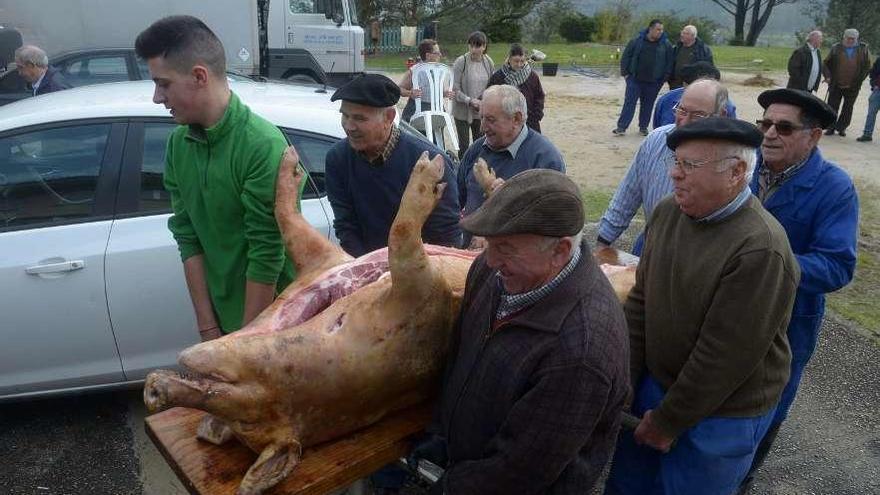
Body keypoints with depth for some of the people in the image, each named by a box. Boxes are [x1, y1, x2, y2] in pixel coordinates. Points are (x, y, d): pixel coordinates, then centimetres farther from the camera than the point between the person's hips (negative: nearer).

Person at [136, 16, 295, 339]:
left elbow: (267, 255, -21)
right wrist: (208, 327, -4)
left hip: (273, 317, -5)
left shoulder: (263, 145, -23)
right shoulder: (178, 144, -2)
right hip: (221, 315, 6)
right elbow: (189, 239, -1)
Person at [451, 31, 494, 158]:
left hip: (481, 111, 4)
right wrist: (470, 101, -22)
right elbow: (455, 88, -13)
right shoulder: (460, 62, -12)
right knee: (464, 144, 3)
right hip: (462, 110, -3)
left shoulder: (489, 62, 1)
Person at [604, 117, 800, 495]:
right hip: (654, 383, 6)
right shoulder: (668, 212, -5)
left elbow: (725, 355, -23)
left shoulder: (760, 251, -27)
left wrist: (668, 422, -13)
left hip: (720, 414, -6)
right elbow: (639, 301, 1)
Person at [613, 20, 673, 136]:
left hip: (653, 82, 2)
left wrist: (665, 77, 2)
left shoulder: (666, 45, 3)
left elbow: (669, 62, 8)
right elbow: (626, 56, 3)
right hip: (635, 79, -1)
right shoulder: (636, 41, -1)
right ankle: (621, 127, -4)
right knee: (629, 102, -4)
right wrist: (625, 72, -2)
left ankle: (643, 127, 20)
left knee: (648, 104, 8)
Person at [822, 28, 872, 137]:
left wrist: (858, 80, -7)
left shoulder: (863, 49, 3)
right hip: (836, 85, 0)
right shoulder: (836, 48, 2)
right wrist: (827, 76, -10)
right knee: (832, 107, 2)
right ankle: (830, 128, 13)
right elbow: (826, 64, 5)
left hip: (852, 87, 1)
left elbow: (867, 67, 4)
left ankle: (841, 128, 21)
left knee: (847, 109, 9)